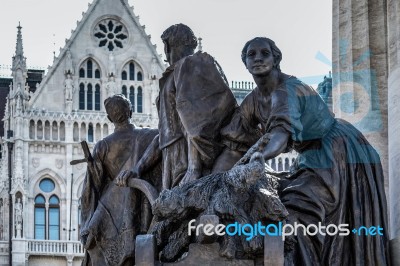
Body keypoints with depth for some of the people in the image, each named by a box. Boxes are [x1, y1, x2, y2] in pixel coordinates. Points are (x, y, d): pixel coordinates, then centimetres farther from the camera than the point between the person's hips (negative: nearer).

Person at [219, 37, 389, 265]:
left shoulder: (285, 89, -24)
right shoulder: (253, 101, 2)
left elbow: (281, 135, -40)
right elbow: (234, 145, 5)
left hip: (343, 154, -9)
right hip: (317, 158, 9)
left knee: (295, 212, -19)